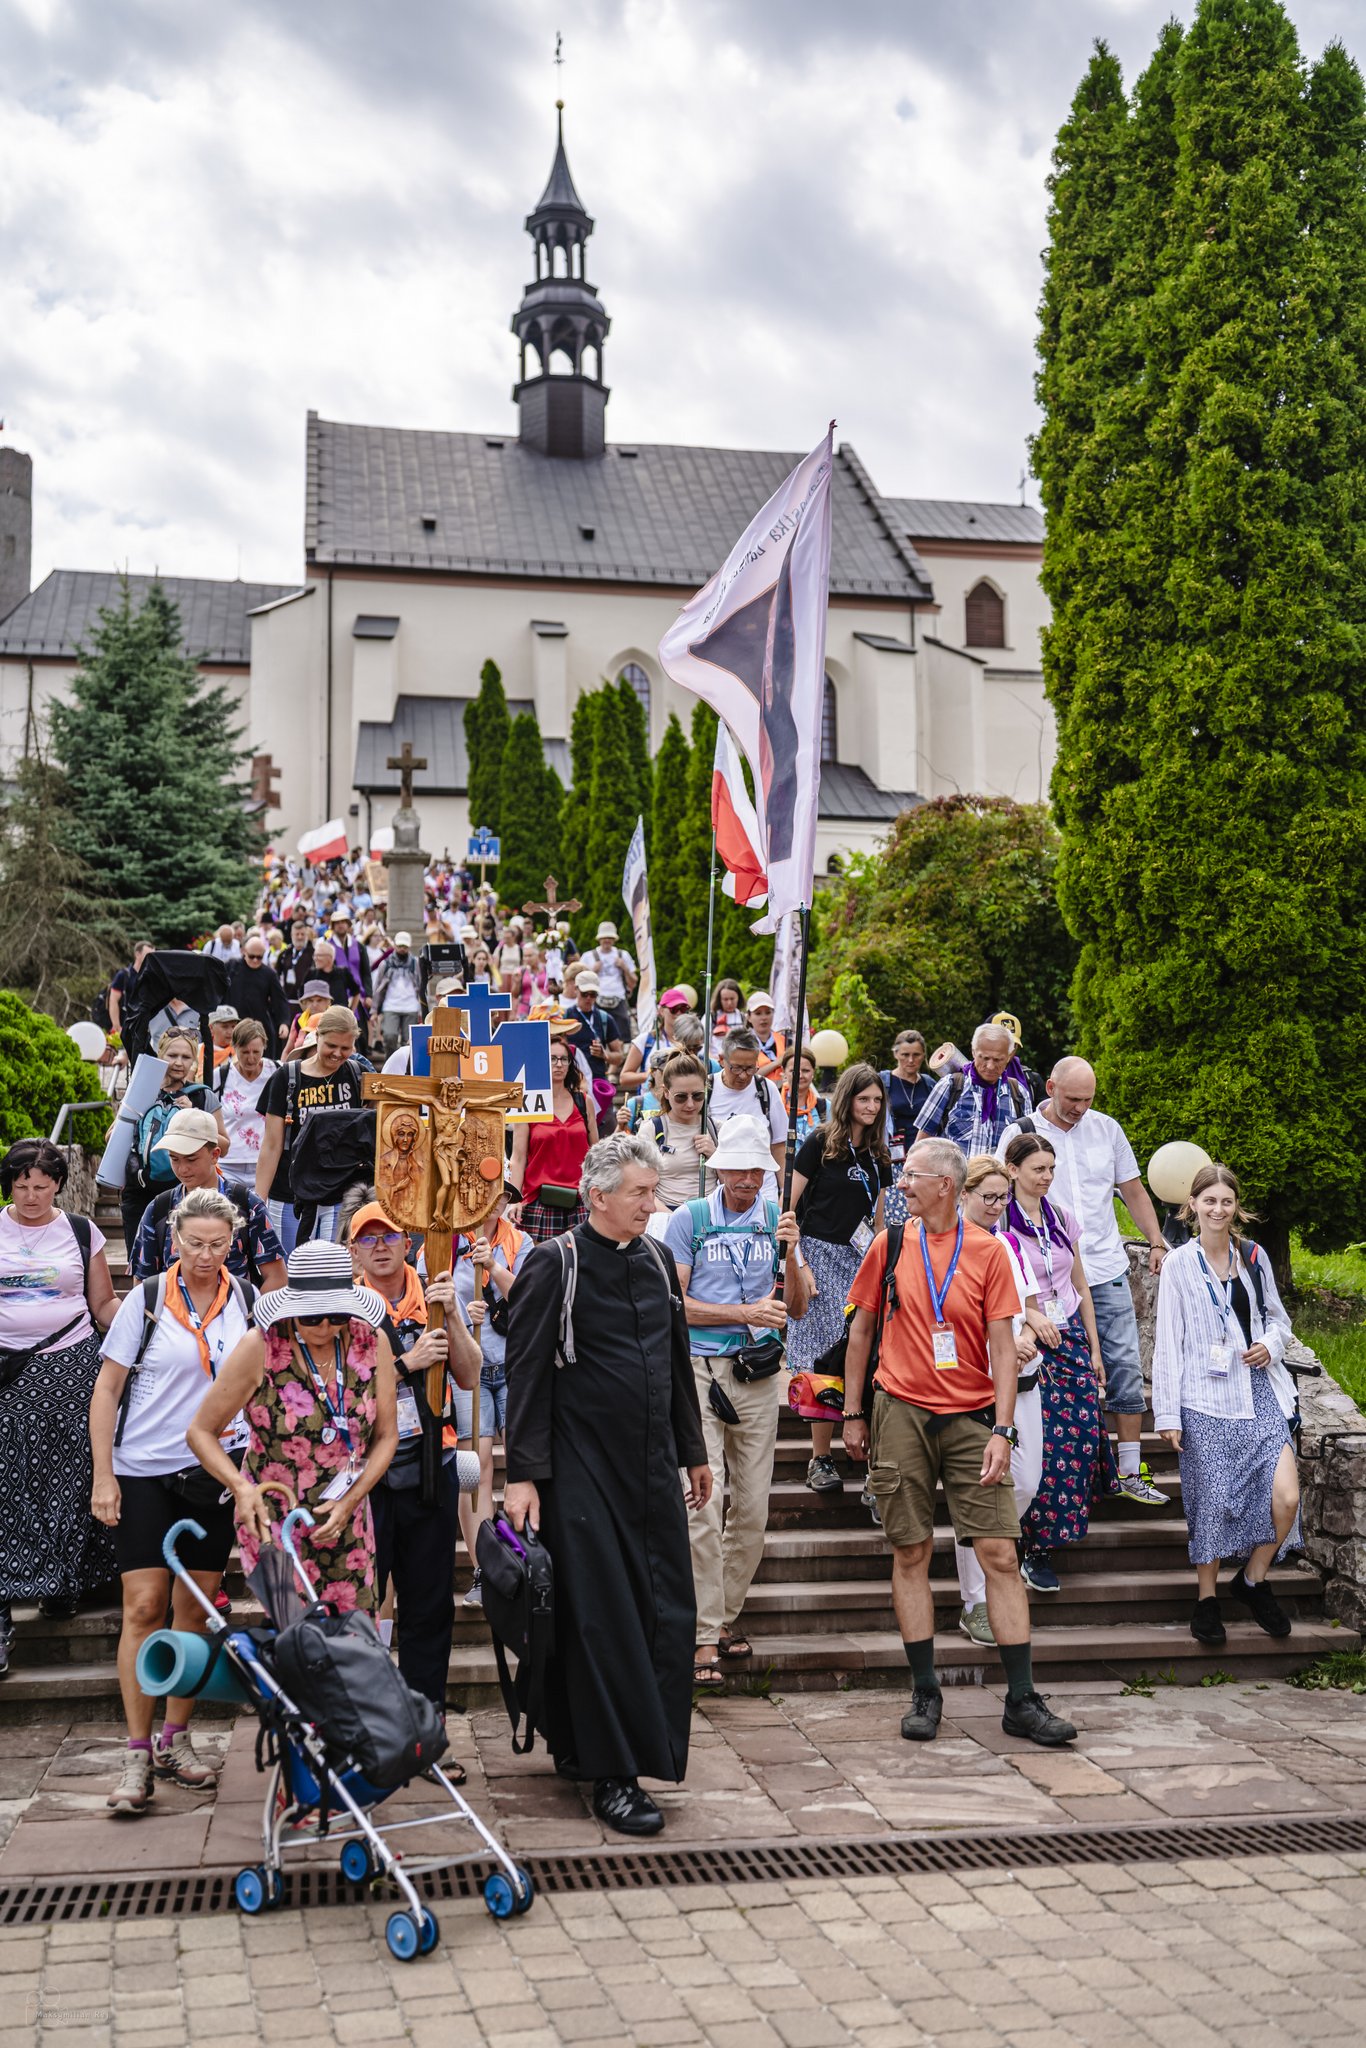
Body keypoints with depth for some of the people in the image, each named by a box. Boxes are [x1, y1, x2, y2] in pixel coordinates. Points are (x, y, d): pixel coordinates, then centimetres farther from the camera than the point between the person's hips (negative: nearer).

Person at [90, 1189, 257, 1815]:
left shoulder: (246, 1302, 4)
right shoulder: (147, 1300, -3)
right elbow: (107, 1390, 0)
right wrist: (103, 1476, -6)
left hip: (216, 1471, 2)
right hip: (145, 1472, -2)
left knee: (195, 1607, 6)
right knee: (143, 1606, -6)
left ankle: (175, 1742, 19)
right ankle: (137, 1756, 1)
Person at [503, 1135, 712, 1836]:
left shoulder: (656, 1263, 10)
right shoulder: (555, 1266, -8)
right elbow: (526, 1375, -10)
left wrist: (693, 1452, 21)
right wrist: (523, 1475, -14)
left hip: (653, 1466, 6)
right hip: (582, 1468, -6)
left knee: (666, 1613, 5)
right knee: (599, 1619, -3)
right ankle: (610, 1775, 6)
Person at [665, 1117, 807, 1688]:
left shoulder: (776, 1218, 8)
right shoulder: (690, 1219, -1)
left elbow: (796, 1306, 7)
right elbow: (675, 1303, -5)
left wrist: (790, 1252, -10)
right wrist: (747, 1312, -11)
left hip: (759, 1374, 4)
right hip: (701, 1368, -4)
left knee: (752, 1509, 6)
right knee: (705, 1503, -9)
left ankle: (727, 1615, 22)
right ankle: (705, 1637, -5)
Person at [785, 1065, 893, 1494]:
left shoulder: (878, 1156, 14)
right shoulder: (820, 1144, -3)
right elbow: (787, 1207, -4)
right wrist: (797, 1262, -11)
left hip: (863, 1258, 5)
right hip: (821, 1253, -5)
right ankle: (820, 1459, -1)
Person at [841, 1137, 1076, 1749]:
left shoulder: (988, 1251, 0)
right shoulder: (889, 1246, 4)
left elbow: (1002, 1346, -2)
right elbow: (861, 1331, 12)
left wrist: (1002, 1429, -9)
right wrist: (853, 1415, 10)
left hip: (972, 1419, -1)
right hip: (902, 1416, 1)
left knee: (1000, 1553, -3)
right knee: (910, 1554, 4)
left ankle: (1021, 1700, 4)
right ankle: (925, 1693, 15)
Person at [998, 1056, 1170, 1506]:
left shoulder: (1106, 1128, 8)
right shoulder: (1019, 1134, -1)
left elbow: (1133, 1191, 17)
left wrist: (1157, 1243, 8)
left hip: (1108, 1272, 3)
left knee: (1125, 1368, 1)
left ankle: (1130, 1472, 9)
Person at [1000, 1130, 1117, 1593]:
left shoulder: (1062, 1219, 12)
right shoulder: (998, 1223, -5)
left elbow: (1081, 1288, 17)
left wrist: (1094, 1349, 15)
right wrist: (1030, 1316, -24)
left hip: (1071, 1336, 5)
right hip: (1027, 1343, -5)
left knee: (1082, 1431, -4)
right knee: (1041, 1443, -10)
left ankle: (1060, 1527, 15)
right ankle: (1035, 1551, -2)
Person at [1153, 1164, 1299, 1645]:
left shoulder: (1254, 1257, 8)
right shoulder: (1179, 1265, 0)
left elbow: (1278, 1317, 19)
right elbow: (1168, 1341, -1)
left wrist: (1271, 1345, -4)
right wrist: (1167, 1413, -4)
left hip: (1261, 1393, 3)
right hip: (1206, 1400, -3)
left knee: (1286, 1496, -9)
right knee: (1212, 1501, -1)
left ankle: (1252, 1580, 14)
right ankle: (1207, 1598, 18)